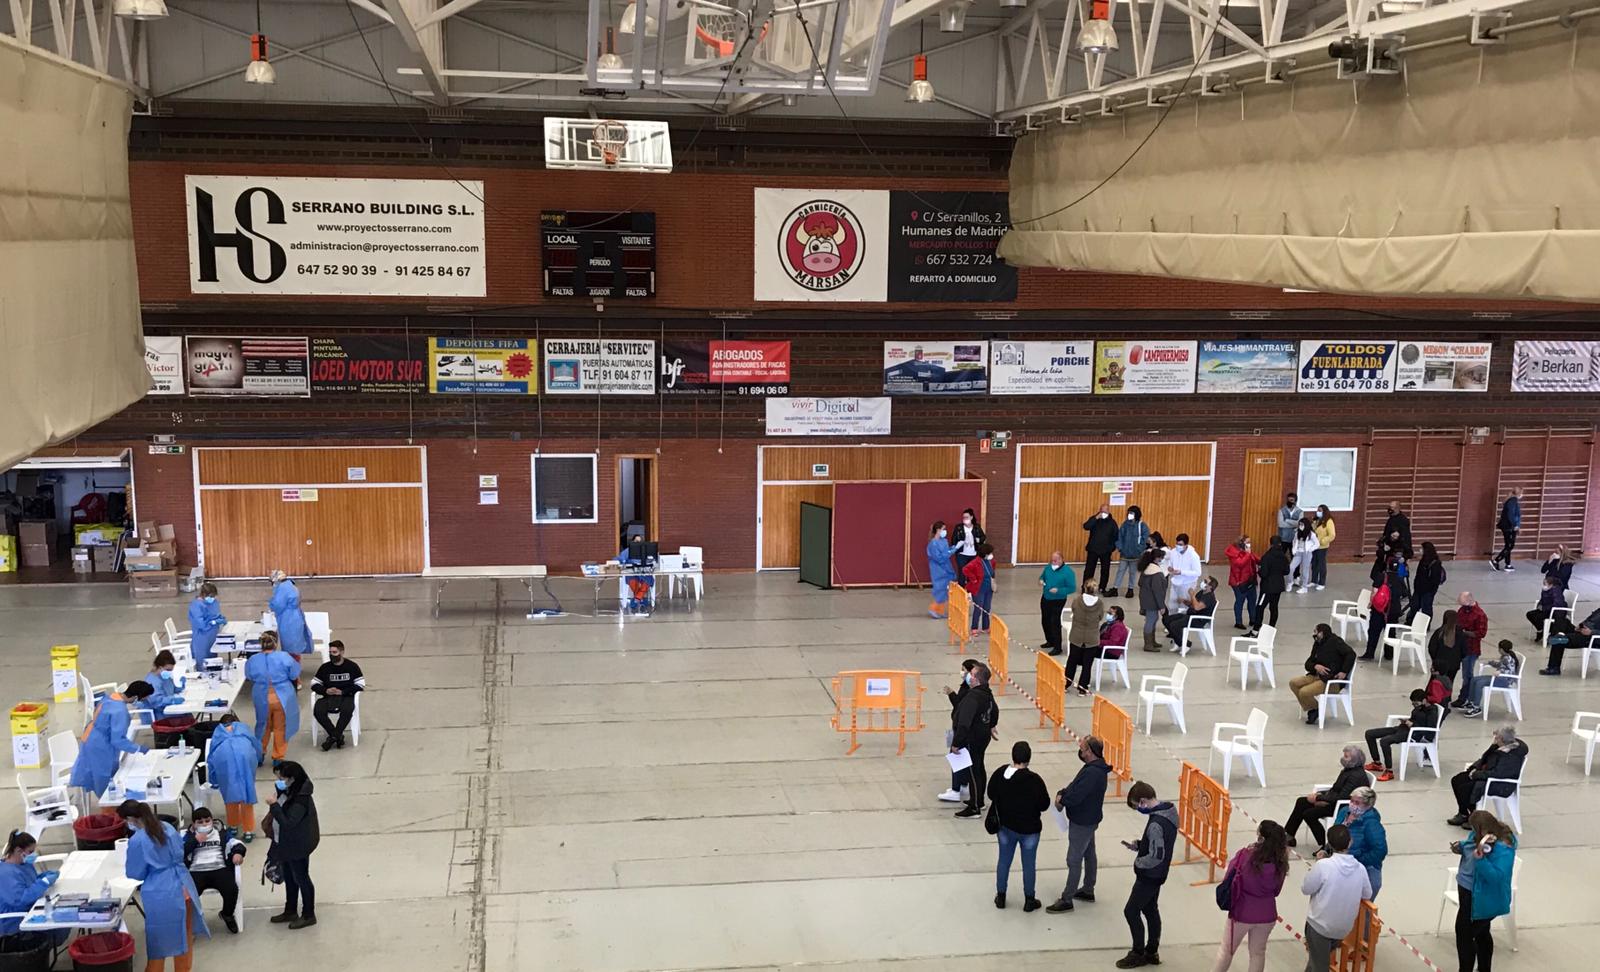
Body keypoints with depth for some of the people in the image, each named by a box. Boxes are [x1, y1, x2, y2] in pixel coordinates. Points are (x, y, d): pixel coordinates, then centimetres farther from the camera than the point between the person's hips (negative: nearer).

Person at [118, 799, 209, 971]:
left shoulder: (136, 840, -15)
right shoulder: (167, 827, 4)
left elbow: (135, 874, -6)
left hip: (160, 894, -6)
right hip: (183, 886, 7)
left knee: (158, 942, 7)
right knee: (184, 938, 18)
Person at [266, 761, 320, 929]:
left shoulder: (300, 800, -30)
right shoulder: (286, 792, -2)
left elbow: (288, 823, -33)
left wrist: (274, 805, -29)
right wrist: (273, 810, -1)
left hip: (298, 847, -9)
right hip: (286, 843, 9)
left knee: (301, 879, 7)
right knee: (289, 878, 22)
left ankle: (308, 915, 23)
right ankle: (290, 911, 39)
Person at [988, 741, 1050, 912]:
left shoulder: (999, 774, -12)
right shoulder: (1034, 780, -26)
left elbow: (991, 794, 3)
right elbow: (1044, 804, -17)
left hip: (1005, 826, 4)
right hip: (1029, 829, -4)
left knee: (1004, 861, 20)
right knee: (1028, 865, 13)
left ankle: (1000, 897, 31)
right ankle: (1029, 901, 25)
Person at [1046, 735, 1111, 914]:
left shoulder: (1093, 773, -31)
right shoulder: (1094, 767, 3)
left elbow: (1076, 796, -33)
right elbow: (1076, 785, 10)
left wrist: (1061, 800, -14)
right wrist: (1062, 794, -7)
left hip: (1083, 823, -10)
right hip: (1087, 820, 10)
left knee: (1074, 860, -1)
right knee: (1089, 854, 22)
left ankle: (1067, 900, 8)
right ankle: (1087, 890, 37)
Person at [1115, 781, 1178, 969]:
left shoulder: (1155, 824, -31)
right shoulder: (1169, 810, -1)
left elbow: (1156, 856, -30)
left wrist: (1138, 862, -13)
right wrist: (1138, 845, 3)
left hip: (1149, 875, -9)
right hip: (1158, 874, 9)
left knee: (1131, 911, 4)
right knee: (1150, 910, 20)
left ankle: (1138, 954, 16)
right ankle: (1152, 952, 31)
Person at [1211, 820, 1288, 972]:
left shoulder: (1244, 855, -23)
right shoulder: (1280, 864, -13)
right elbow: (1276, 891, 0)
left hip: (1241, 912, -2)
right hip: (1267, 914, 2)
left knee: (1226, 950, 18)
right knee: (1258, 952, 22)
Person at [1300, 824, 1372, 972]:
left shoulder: (1323, 865, -25)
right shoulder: (1360, 868, -11)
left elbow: (1305, 889, -13)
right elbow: (1367, 895, 4)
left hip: (1319, 925, -4)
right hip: (1344, 929, 4)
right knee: (1321, 958, 28)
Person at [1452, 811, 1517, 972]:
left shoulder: (1502, 849, -31)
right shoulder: (1479, 835, -4)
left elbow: (1496, 877, -35)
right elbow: (1469, 844, 15)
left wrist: (1480, 859, -44)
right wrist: (1460, 847, -5)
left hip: (1481, 899, -10)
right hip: (1473, 893, 10)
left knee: (1464, 934, 2)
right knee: (1481, 933, 25)